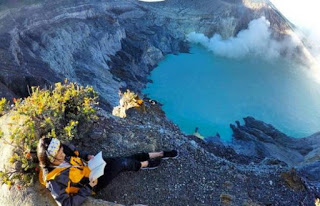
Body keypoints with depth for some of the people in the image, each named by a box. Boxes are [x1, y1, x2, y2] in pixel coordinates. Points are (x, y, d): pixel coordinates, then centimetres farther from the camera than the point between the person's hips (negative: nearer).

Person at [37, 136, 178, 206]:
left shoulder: (62, 150, -13)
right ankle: (145, 165, 21)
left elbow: (76, 153, 9)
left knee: (125, 159, -1)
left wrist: (87, 156, -8)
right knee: (123, 163, -12)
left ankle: (160, 154, 15)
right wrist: (88, 187, -29)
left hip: (89, 166, 6)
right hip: (91, 184, -6)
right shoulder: (53, 180, -32)